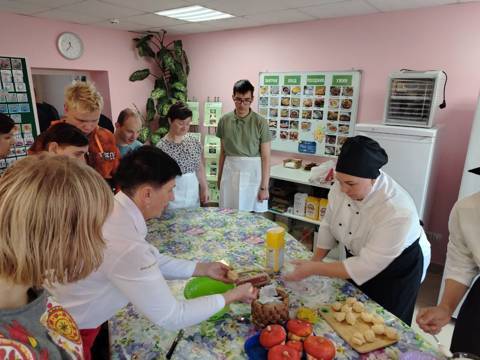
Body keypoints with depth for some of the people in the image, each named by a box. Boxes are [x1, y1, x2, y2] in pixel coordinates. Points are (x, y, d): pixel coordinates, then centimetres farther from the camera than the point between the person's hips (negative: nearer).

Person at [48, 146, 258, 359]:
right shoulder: (124, 245, -37)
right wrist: (230, 297, -15)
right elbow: (171, 317, -26)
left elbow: (149, 260, 4)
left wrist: (203, 269, 1)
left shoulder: (114, 209, -10)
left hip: (79, 315, 7)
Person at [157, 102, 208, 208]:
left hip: (193, 195, 5)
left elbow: (200, 168, 9)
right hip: (172, 197, -4)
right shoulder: (161, 147, -13)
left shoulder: (195, 142, 2)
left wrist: (205, 189, 9)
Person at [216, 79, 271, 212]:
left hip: (253, 172, -2)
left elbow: (266, 157, -6)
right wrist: (219, 177, 13)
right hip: (230, 172, 3)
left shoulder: (261, 122, -7)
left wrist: (264, 187, -8)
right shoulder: (224, 120, 3)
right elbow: (222, 152, 11)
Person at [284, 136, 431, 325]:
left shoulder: (397, 211, -38)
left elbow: (367, 266, -33)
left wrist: (314, 269, -33)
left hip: (398, 268, -5)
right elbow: (329, 224, -6)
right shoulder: (342, 186, -22)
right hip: (359, 256, 5)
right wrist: (315, 260, -13)